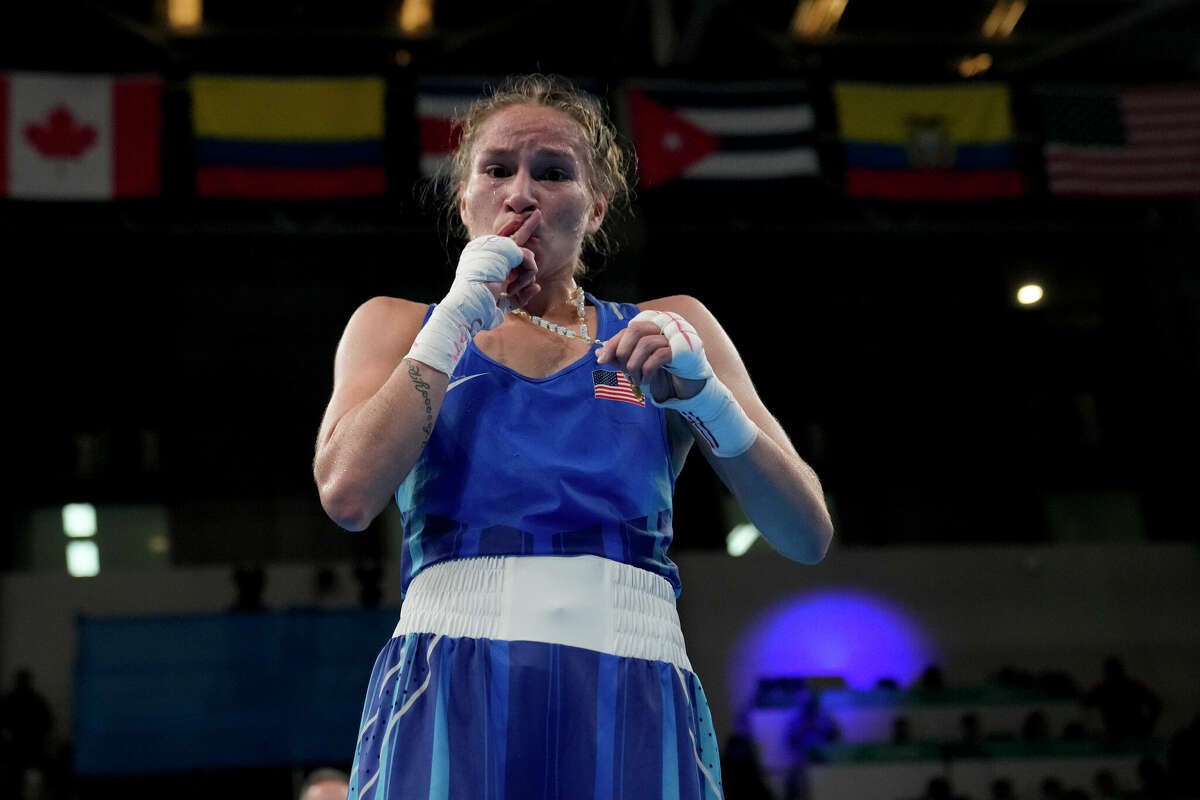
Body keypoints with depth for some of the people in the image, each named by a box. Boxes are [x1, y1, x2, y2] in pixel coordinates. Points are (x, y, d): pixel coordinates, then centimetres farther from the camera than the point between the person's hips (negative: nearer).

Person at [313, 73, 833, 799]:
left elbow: (808, 536, 6)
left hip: (636, 704, 1)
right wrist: (460, 316, -3)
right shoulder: (396, 327, 14)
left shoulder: (668, 332, 13)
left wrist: (703, 396, -9)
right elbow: (348, 496, -6)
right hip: (451, 696, 0)